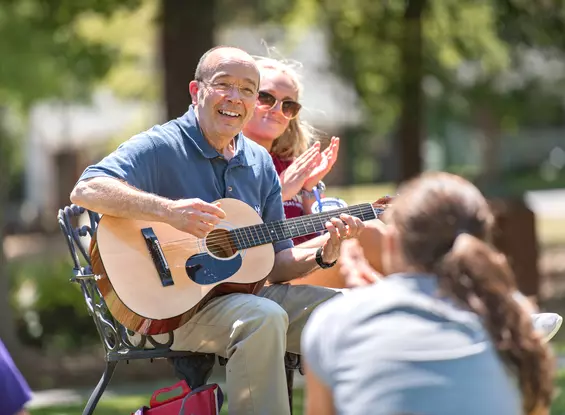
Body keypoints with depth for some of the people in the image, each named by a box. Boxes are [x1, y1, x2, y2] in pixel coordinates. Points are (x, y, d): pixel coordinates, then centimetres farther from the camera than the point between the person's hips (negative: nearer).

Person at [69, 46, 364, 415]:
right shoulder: (161, 147, -7)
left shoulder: (260, 162, 14)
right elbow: (86, 190, -24)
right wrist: (169, 211, -35)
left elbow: (277, 263, 15)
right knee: (264, 316, -34)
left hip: (243, 293, 7)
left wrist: (323, 256, -6)